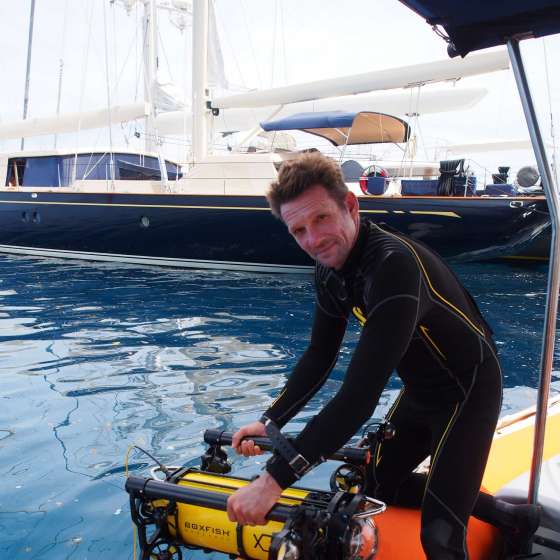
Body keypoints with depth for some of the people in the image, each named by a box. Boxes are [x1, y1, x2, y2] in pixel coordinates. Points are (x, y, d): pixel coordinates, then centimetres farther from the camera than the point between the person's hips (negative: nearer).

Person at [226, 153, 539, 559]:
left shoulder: (392, 263, -36)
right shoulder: (331, 270, -8)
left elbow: (361, 392, -41)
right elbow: (319, 357, 3)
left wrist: (275, 479, -40)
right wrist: (270, 422, -5)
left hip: (469, 390, -8)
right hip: (421, 389, 8)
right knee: (377, 485, 18)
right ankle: (499, 512, 30)